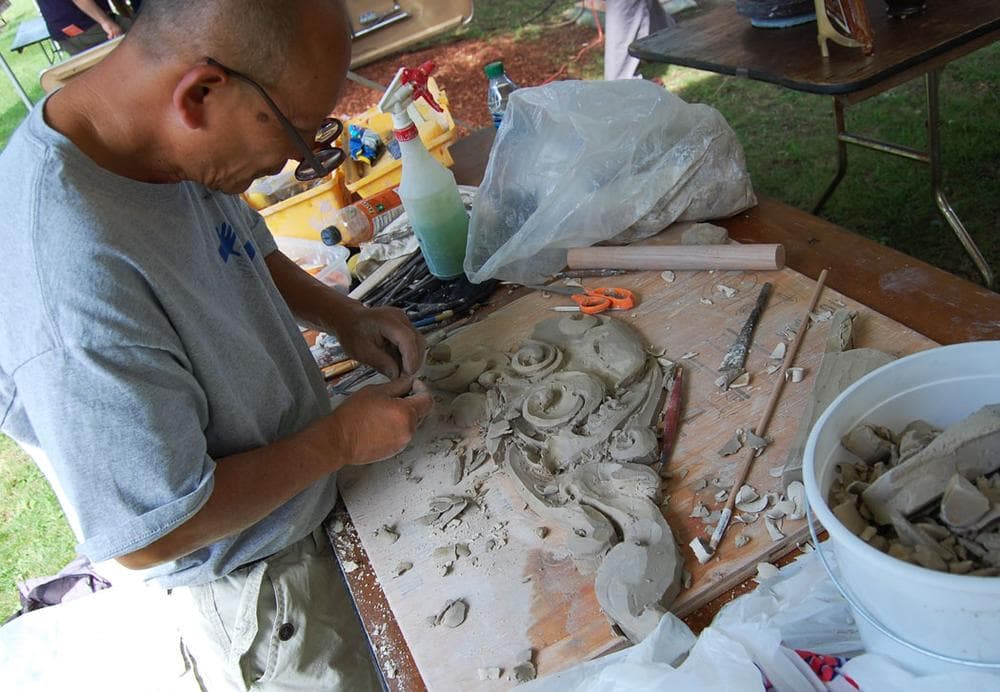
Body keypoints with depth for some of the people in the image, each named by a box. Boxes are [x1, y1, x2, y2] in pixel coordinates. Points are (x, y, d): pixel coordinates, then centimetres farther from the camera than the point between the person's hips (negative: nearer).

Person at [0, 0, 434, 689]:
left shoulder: (173, 144, -13)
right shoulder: (75, 283, -41)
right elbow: (151, 535, -31)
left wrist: (346, 316, -8)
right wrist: (341, 439, -23)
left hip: (301, 497, 7)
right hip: (251, 575, -7)